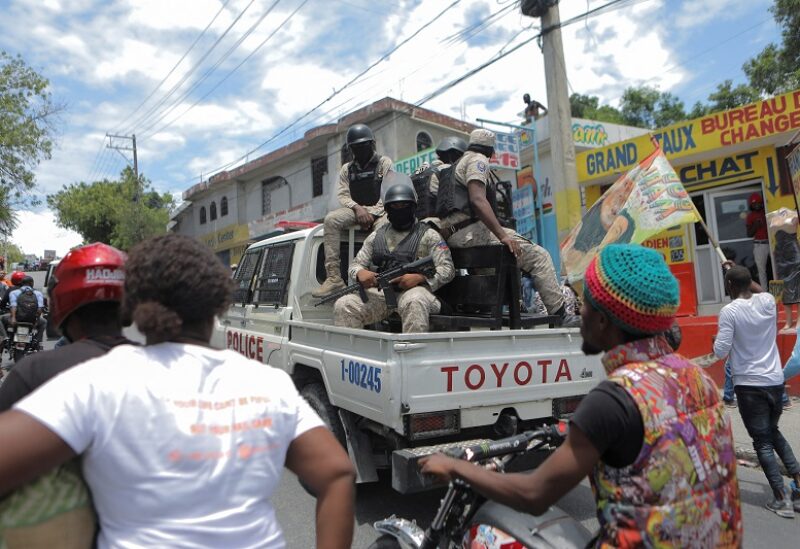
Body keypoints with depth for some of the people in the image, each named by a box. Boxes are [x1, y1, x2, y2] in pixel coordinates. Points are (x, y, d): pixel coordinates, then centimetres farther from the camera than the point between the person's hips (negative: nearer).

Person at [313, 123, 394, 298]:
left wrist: (372, 214, -16)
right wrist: (357, 208, -13)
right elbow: (343, 195, 10)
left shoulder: (384, 163, 10)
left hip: (379, 211, -3)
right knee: (331, 219, -27)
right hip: (355, 210, 3)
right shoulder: (347, 169, 21)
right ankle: (333, 276, -32)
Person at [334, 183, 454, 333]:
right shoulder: (376, 236, 23)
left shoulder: (428, 235, 11)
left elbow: (448, 269, 3)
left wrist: (419, 277, -16)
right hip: (379, 291, 4)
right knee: (343, 305, -21)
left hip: (414, 289, -3)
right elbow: (356, 265, 21)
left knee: (414, 303, -39)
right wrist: (360, 273, -7)